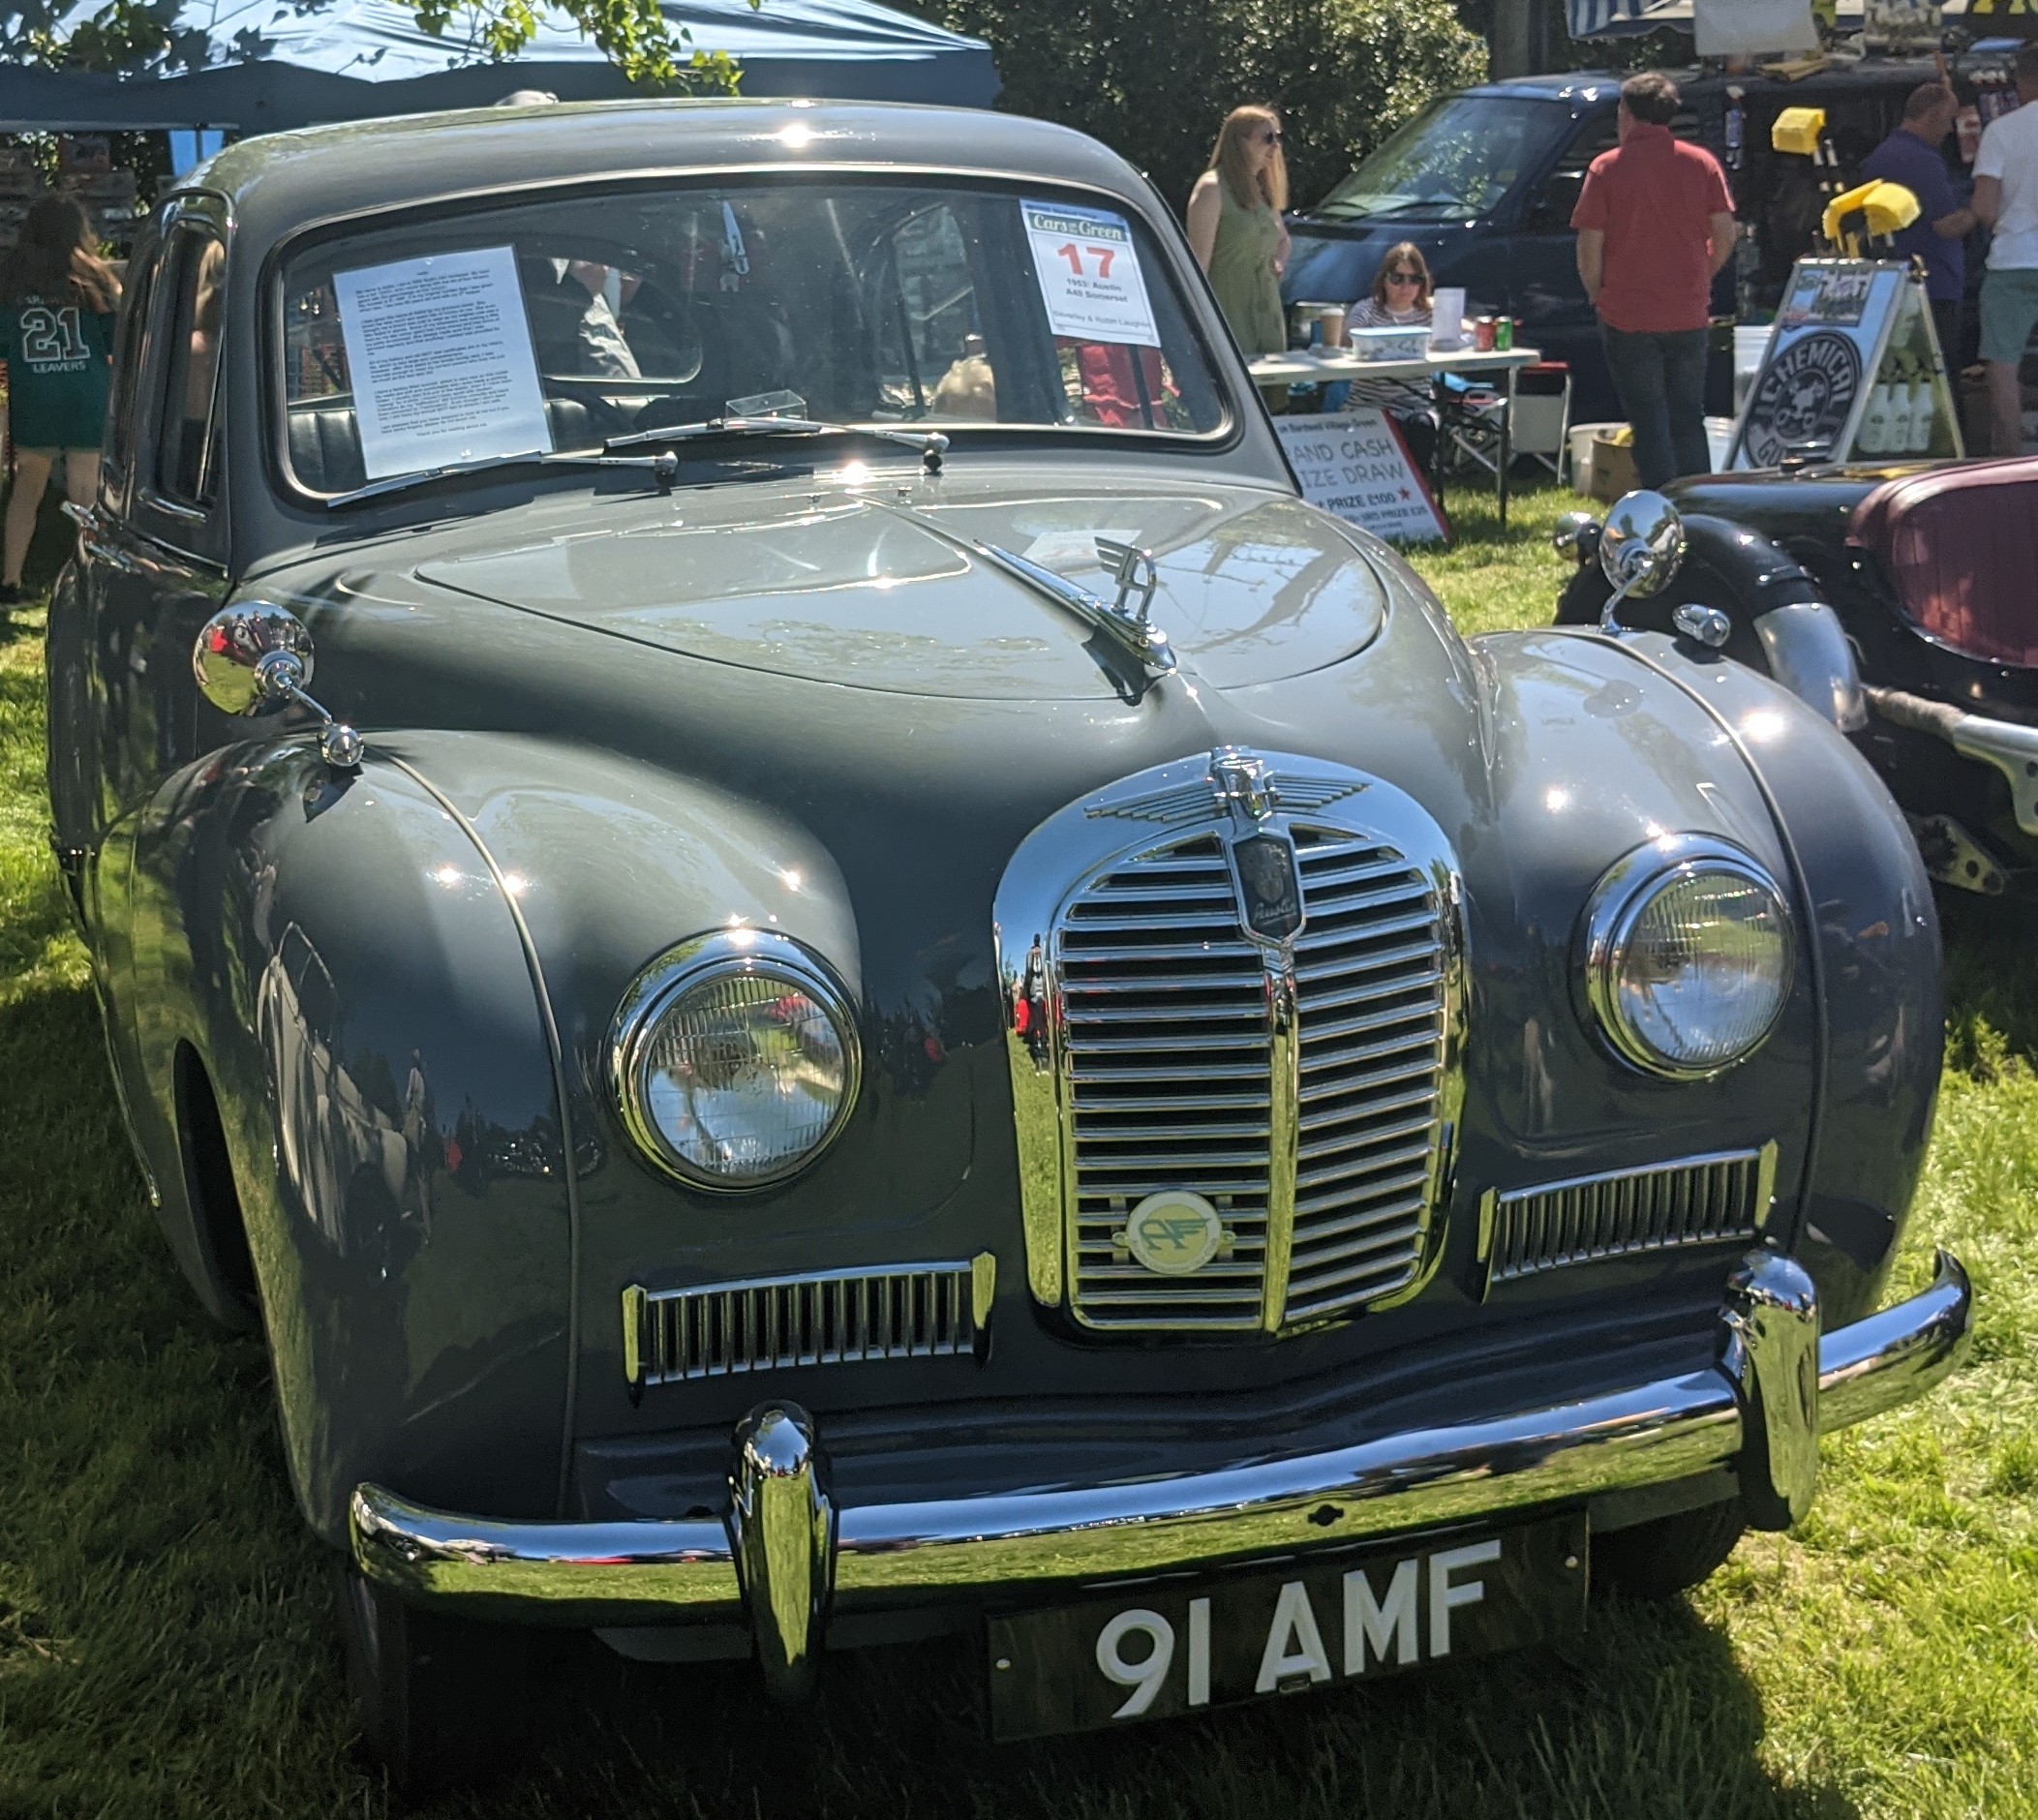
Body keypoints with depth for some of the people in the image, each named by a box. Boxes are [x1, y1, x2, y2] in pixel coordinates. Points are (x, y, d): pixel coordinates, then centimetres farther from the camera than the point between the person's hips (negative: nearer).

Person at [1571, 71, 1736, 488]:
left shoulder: (1607, 168, -6)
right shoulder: (1701, 163, 3)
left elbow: (1589, 246, -9)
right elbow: (1725, 234, 3)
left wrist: (1597, 295, 7)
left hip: (1628, 316, -3)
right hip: (1690, 315, 3)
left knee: (1649, 422, 2)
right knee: (1689, 418, 13)